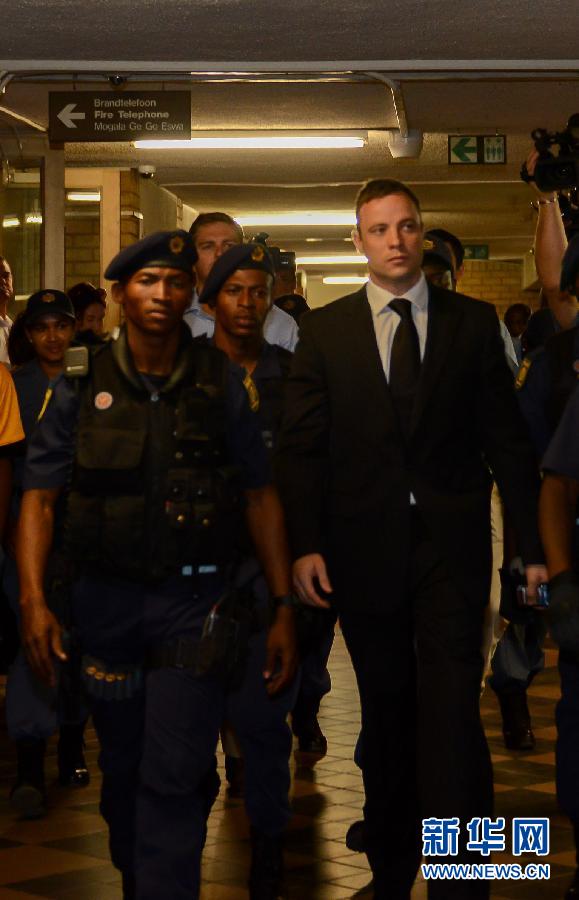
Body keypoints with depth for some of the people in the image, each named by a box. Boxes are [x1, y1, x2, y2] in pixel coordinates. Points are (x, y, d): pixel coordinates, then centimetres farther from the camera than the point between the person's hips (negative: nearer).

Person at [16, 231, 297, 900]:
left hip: (194, 600, -2)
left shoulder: (220, 385, 1)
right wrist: (33, 600, -14)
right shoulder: (82, 387, 1)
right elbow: (39, 498, -1)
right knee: (122, 769, 16)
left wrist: (283, 608, -1)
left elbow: (261, 499, 4)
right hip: (107, 600, 2)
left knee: (173, 779, -10)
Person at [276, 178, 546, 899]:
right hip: (365, 550, 1)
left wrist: (535, 545, -1)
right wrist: (305, 545, -9)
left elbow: (507, 440, 4)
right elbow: (301, 447, 2)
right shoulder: (325, 330, 7)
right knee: (386, 718, 11)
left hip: (451, 548, -1)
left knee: (452, 717, -9)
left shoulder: (473, 322, 5)